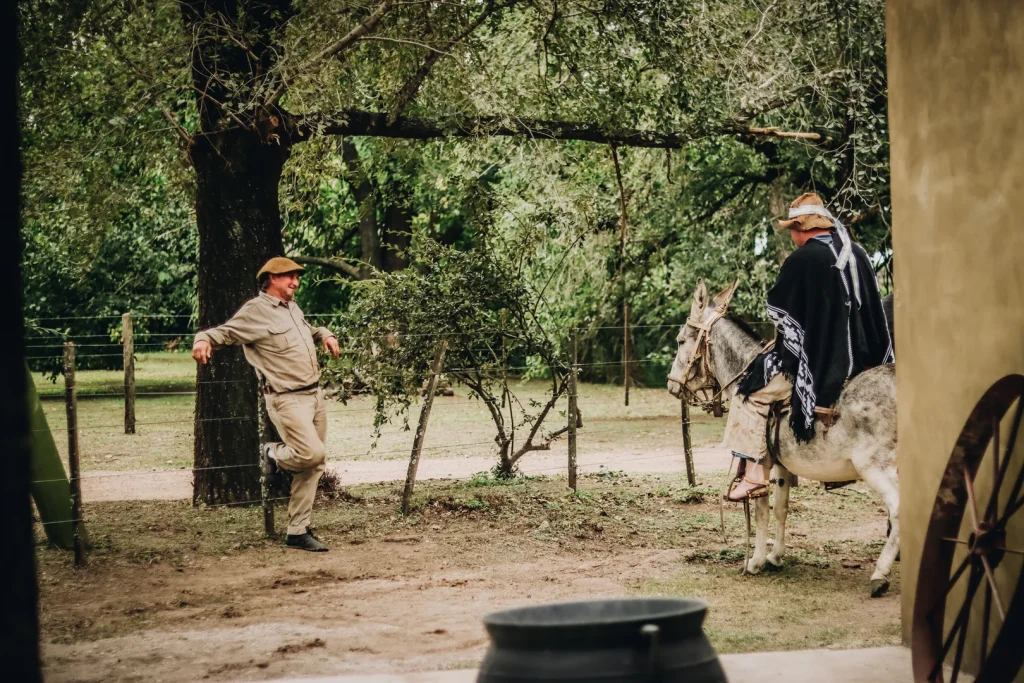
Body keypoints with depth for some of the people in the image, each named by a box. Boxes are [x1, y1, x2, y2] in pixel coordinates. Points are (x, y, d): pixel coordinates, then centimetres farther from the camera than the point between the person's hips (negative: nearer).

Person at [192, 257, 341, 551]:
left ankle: (298, 531, 14)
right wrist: (203, 340, -35)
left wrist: (325, 334, 15)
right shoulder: (256, 311, -8)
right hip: (287, 399, -8)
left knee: (313, 466, 7)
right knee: (312, 453, -22)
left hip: (314, 394, 8)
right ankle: (274, 455, 11)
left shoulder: (292, 308, 17)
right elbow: (224, 331, -14)